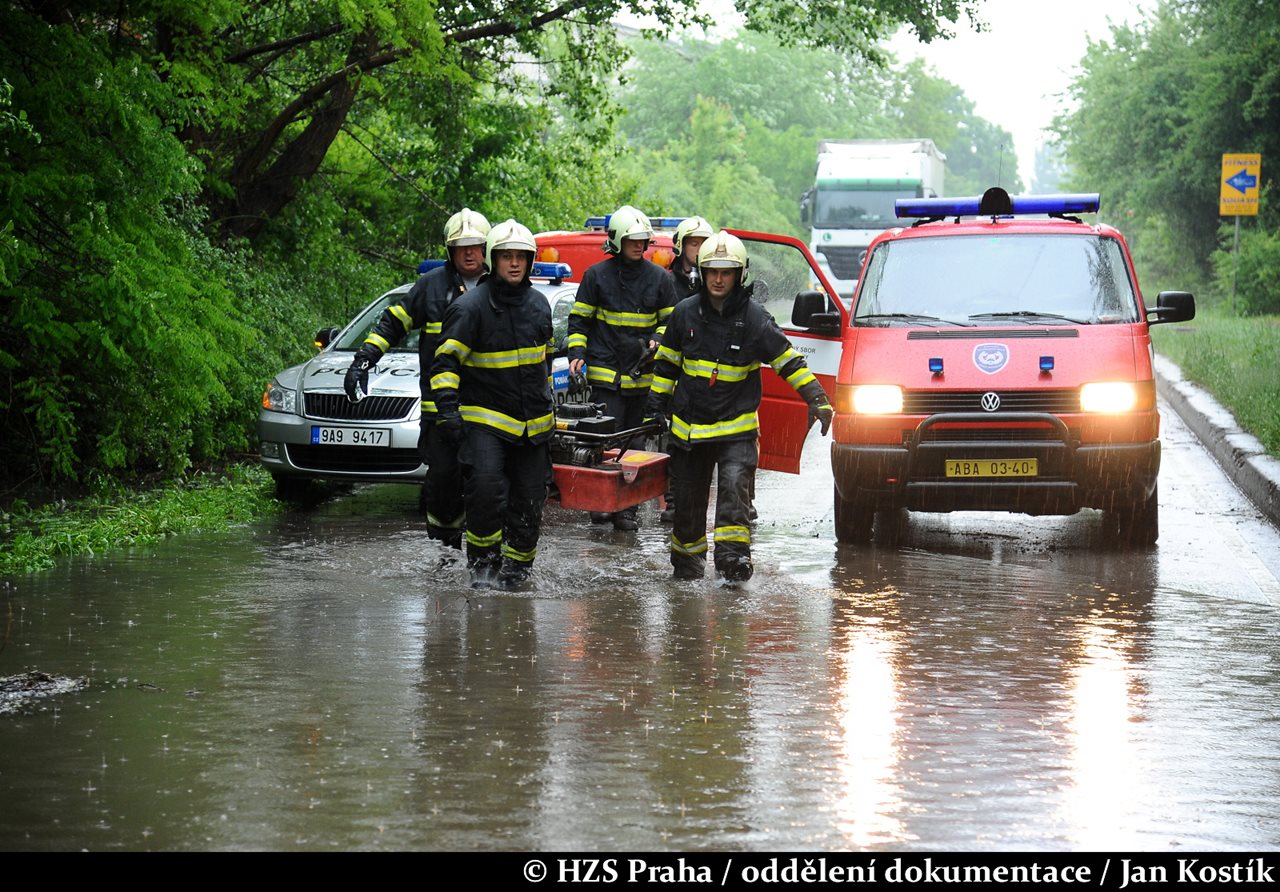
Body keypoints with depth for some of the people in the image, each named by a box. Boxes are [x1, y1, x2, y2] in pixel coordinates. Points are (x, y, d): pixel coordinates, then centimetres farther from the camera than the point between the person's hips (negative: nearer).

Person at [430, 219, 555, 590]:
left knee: (529, 499, 4)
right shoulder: (470, 306, -8)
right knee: (485, 489, -23)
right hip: (485, 418, -5)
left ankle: (516, 567, 20)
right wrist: (447, 409, -20)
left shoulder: (538, 304, 11)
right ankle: (483, 563, -9)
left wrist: (547, 403, 28)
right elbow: (446, 361, -10)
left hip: (533, 423, 6)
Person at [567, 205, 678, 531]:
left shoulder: (658, 278, 8)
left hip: (642, 374, 3)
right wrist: (577, 353, -6)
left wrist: (658, 339, -2)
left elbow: (670, 320, 18)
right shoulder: (597, 275, 2)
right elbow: (579, 319, 7)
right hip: (605, 372, -3)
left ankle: (627, 506, 9)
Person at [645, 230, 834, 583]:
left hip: (736, 427, -3)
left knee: (734, 487, -21)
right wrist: (655, 406, 11)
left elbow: (789, 362, -4)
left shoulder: (754, 318, -7)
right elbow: (666, 364, 12)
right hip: (688, 425, 3)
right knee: (689, 499, 10)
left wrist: (817, 400, -12)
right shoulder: (685, 312, 1)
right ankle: (686, 558, 26)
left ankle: (733, 554, -22)